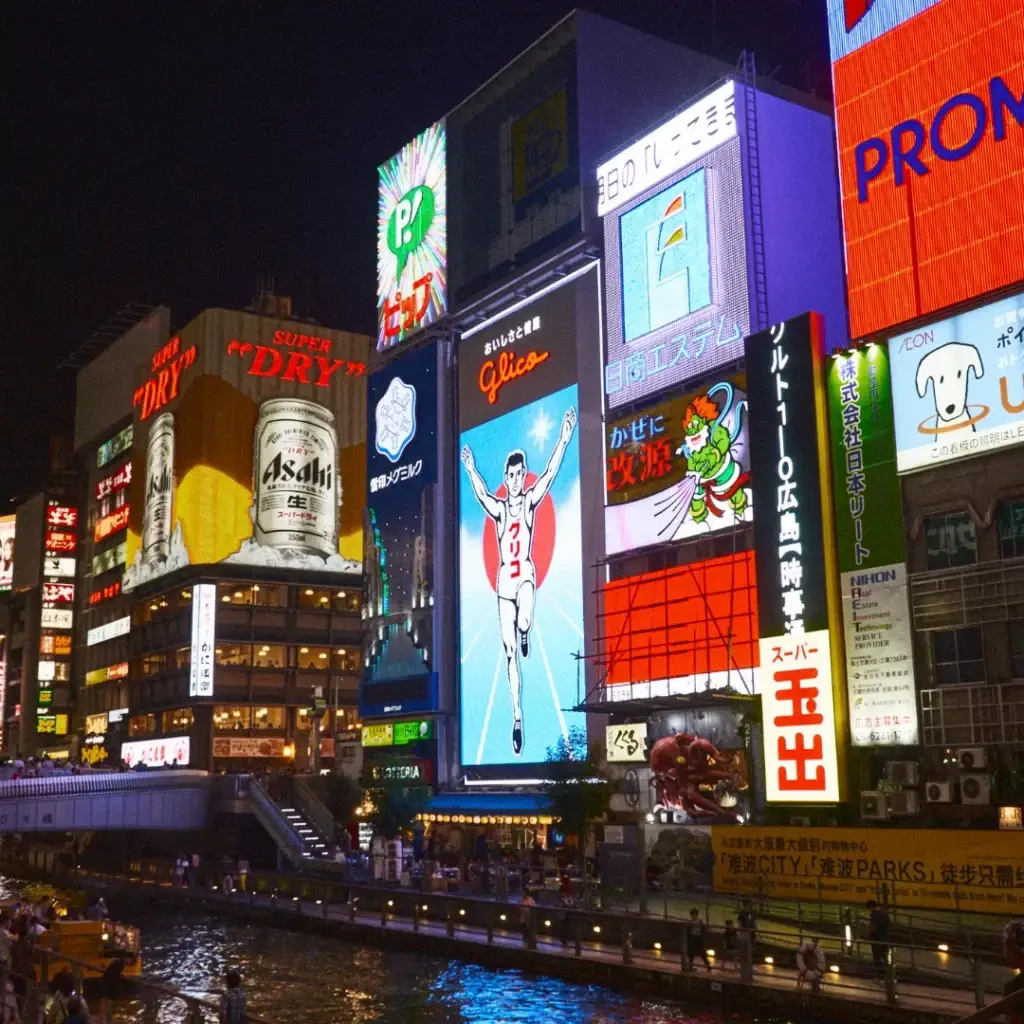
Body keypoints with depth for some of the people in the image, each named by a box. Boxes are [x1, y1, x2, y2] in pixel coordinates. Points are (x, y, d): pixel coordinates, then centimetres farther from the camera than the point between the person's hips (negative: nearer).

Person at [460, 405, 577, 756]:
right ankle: (517, 716, 9)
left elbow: (550, 474, -9)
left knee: (524, 623, -34)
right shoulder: (498, 508, 6)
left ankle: (524, 632, 6)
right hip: (504, 579, 2)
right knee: (510, 652, 3)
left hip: (526, 574, -2)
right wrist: (471, 471, -29)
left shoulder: (529, 500, 2)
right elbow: (482, 495, -12)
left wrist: (564, 440, -20)